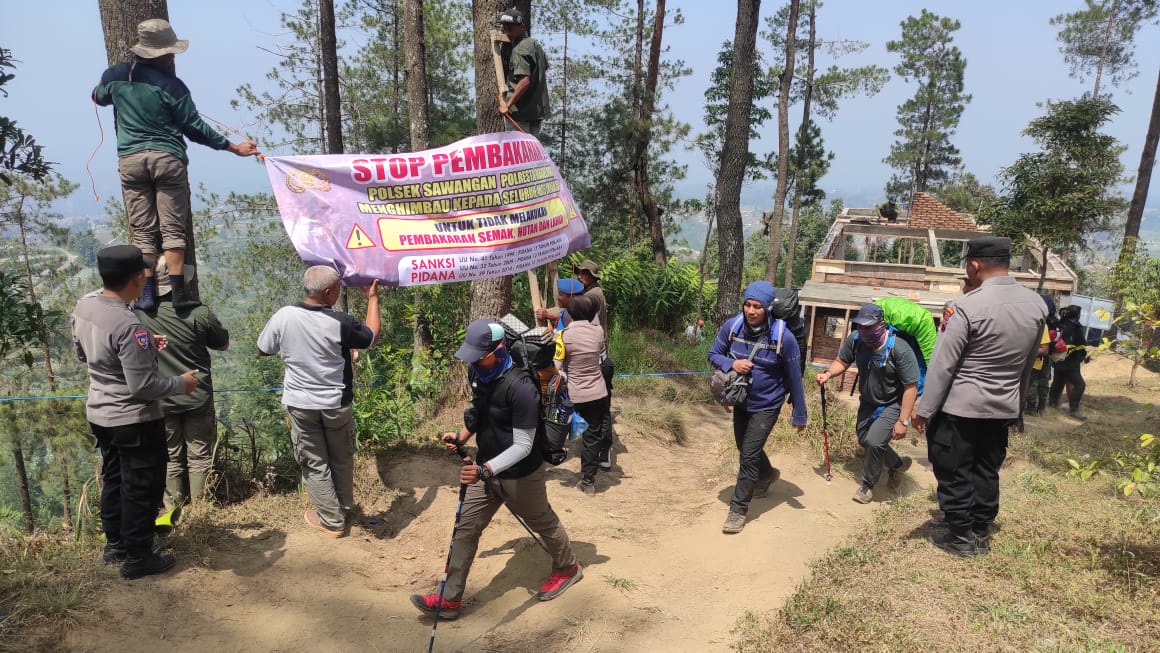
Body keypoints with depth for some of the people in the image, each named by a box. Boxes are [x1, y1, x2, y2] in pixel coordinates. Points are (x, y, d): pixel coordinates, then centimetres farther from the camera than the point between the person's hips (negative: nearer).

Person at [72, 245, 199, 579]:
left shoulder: (83, 305, -4)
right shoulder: (128, 326, -31)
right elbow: (144, 386, -28)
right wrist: (182, 383, -11)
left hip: (99, 415, 9)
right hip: (135, 422, -9)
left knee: (113, 480, 23)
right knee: (142, 489, 8)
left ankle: (115, 544, 39)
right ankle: (137, 557, 20)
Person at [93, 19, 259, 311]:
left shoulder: (114, 76, 6)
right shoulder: (171, 85, -7)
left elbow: (99, 98, 27)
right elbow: (194, 128, -4)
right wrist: (233, 147, 4)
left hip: (129, 160, 3)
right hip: (167, 159, -3)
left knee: (142, 230, 5)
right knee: (172, 228, 0)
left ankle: (147, 293, 3)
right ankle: (179, 292, -2)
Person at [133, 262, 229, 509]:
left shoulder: (139, 314, -11)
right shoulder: (198, 313, -15)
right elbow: (223, 344, 0)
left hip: (160, 400, 1)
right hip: (197, 398, -1)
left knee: (171, 458, 14)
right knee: (199, 456, 10)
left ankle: (174, 509, 24)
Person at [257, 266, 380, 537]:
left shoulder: (283, 316, -15)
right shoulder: (341, 323, -19)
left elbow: (263, 350, 1)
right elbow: (371, 337, 0)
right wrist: (372, 298, 7)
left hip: (300, 404, 1)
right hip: (337, 404, 0)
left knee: (314, 463, 14)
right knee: (342, 459, 22)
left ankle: (332, 520, 22)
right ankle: (344, 507, 39)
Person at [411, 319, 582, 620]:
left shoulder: (520, 388, -32)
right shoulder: (477, 372, -7)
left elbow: (523, 446, -29)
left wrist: (486, 470, -38)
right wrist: (462, 436, 2)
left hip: (519, 475, -7)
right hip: (486, 469, 7)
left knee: (543, 523, 17)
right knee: (466, 527, 6)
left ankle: (568, 568, 44)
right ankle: (450, 599, 16)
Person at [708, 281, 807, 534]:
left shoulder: (783, 337, -24)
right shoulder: (732, 326, -16)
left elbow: (794, 378, -13)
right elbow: (713, 354, -2)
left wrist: (799, 415, -6)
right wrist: (731, 364, -25)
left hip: (767, 405, -5)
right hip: (740, 401, 5)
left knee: (749, 454, -8)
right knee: (744, 447, 23)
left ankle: (738, 509, 7)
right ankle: (767, 475, 55)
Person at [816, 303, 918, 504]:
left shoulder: (899, 349, -31)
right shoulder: (855, 340, -16)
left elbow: (911, 386, -25)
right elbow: (842, 361, 2)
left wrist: (903, 421, -24)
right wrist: (828, 373, -21)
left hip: (892, 405, -6)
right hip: (868, 402, 6)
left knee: (875, 441, -20)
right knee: (864, 440, 16)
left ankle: (868, 485, 6)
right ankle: (898, 464, 45)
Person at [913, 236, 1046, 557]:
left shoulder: (966, 306, -20)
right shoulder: (1037, 305, 0)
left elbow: (942, 364, -18)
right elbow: (1028, 362, 11)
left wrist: (924, 409, -11)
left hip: (960, 406, -6)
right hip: (1004, 407, 6)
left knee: (954, 472, 7)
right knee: (987, 471, 17)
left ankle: (961, 537, 16)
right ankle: (981, 534, 27)